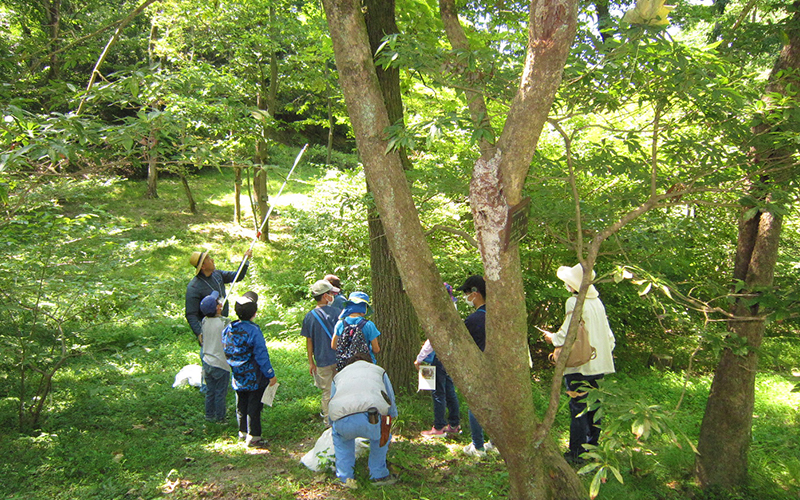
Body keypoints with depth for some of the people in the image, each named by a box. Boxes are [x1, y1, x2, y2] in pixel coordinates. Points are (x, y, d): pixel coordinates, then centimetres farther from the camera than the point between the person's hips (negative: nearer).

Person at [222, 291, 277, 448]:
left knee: (241, 405, 19)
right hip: (254, 378, -6)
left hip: (238, 377, 6)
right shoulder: (253, 331, -22)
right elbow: (261, 355, -19)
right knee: (254, 406, 5)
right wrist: (271, 375, -10)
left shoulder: (228, 329, -2)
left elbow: (225, 351, 9)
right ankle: (253, 437, 12)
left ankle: (243, 432, 32)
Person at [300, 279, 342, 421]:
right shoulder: (337, 311, -7)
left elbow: (309, 341, -2)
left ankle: (329, 419, 18)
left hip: (323, 361, 0)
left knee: (327, 392, 10)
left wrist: (311, 362, 7)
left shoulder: (310, 316, -6)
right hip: (340, 359, 0)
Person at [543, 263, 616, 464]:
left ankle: (577, 452, 5)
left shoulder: (575, 302, -13)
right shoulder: (597, 302, 11)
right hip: (599, 364, 8)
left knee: (578, 409, -1)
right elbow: (609, 337, 14)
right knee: (593, 407, 14)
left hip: (580, 365, -8)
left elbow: (566, 336, -17)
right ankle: (592, 447, 23)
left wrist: (552, 337, 1)